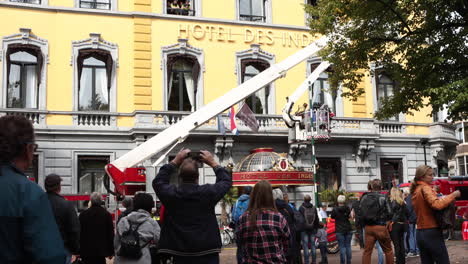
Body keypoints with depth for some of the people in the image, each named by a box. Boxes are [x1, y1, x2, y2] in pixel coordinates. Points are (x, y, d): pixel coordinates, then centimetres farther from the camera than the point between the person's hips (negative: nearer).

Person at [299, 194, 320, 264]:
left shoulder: (301, 208, -9)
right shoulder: (314, 208, 3)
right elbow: (317, 219, 8)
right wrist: (316, 228, 16)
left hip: (304, 229, -4)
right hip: (312, 229, 4)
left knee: (305, 245, -1)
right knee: (312, 244, 11)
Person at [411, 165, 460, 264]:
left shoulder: (415, 191, 15)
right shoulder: (425, 188, -11)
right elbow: (437, 204, -26)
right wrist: (453, 195, -17)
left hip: (419, 233, 8)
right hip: (432, 232, -8)